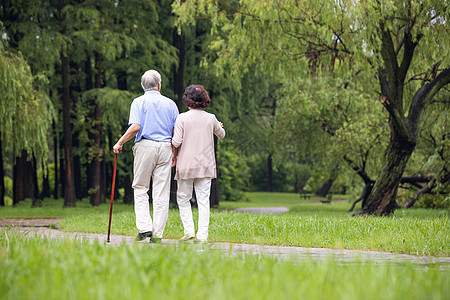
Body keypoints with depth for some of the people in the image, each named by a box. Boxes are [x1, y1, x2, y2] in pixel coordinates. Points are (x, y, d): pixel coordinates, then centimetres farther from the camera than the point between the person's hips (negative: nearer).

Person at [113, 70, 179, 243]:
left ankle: (144, 228, -6)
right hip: (165, 147, 3)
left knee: (140, 189, 7)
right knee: (161, 193, 2)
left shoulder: (139, 102, 2)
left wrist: (120, 143, -1)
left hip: (145, 145, -2)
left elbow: (135, 127, -12)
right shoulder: (170, 104, 12)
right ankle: (157, 234, 1)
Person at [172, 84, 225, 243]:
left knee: (183, 198, 11)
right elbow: (221, 135, 20)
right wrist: (219, 126, 43)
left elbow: (176, 142, -13)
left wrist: (174, 155, 8)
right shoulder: (211, 118, 2)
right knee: (203, 200, 4)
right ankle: (202, 234, -1)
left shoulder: (182, 118, -8)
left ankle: (189, 230, 0)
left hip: (186, 164, -2)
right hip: (206, 165, 2)